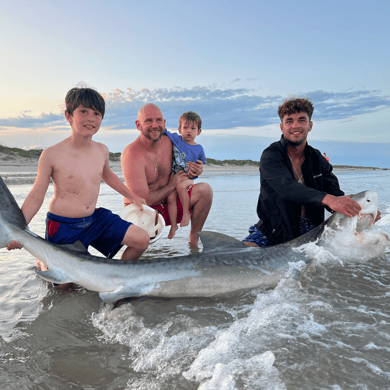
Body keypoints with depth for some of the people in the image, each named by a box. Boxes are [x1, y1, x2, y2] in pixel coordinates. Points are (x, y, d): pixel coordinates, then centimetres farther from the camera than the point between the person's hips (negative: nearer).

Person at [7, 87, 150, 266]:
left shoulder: (102, 150, 0)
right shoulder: (51, 155, -14)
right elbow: (35, 198, -8)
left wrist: (133, 197, 28)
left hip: (95, 218, 5)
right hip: (62, 225, -4)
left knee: (142, 239, -6)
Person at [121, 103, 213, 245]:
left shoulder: (168, 142, -3)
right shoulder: (132, 154, -23)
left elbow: (176, 173, 17)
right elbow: (144, 200, -26)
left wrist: (192, 173, -7)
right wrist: (172, 185, -13)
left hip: (167, 205, 7)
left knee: (204, 189, -10)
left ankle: (193, 241, 2)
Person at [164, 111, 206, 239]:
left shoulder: (199, 149, 4)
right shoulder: (175, 139, 4)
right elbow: (163, 131, 14)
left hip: (188, 178, -2)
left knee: (180, 186, -34)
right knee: (171, 197, -16)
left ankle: (186, 213, -16)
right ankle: (173, 225, 1)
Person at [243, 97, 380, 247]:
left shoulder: (317, 159, 6)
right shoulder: (270, 156, -12)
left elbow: (335, 194, -2)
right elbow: (287, 187, -31)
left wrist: (362, 209, -24)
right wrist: (327, 199, -46)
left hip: (310, 234, 5)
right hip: (274, 234, -4)